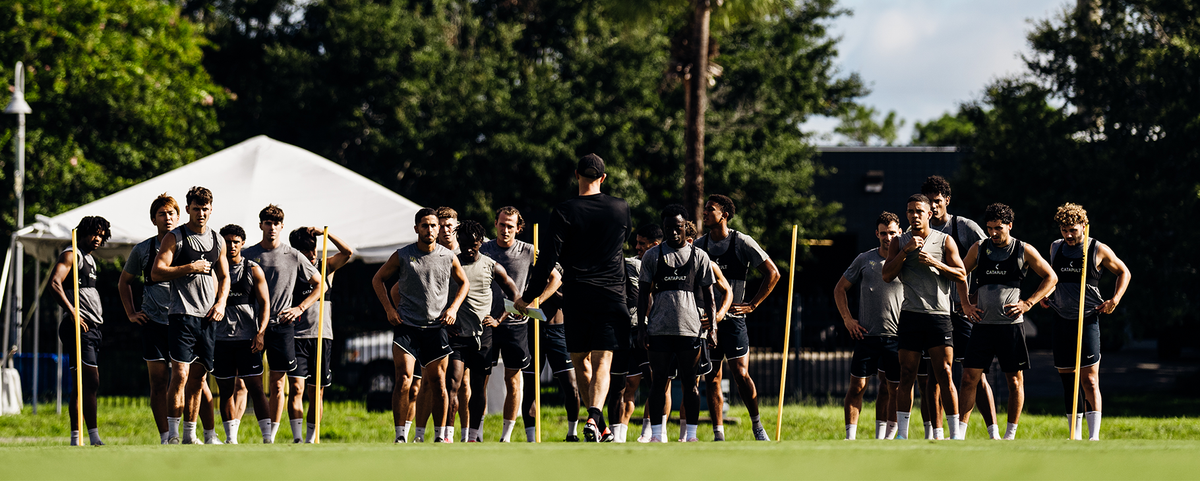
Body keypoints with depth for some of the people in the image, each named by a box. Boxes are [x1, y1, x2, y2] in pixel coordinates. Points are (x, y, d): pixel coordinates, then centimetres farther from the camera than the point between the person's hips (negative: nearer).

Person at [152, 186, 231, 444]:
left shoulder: (217, 240, 14)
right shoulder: (174, 238, -2)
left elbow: (224, 276, 23)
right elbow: (156, 273, -9)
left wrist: (221, 302, 6)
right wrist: (189, 268, -15)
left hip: (208, 317, 5)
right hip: (182, 314, -5)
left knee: (198, 377, 7)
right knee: (180, 375, -13)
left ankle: (190, 435, 13)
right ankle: (173, 435, -11)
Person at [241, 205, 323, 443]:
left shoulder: (294, 257, 6)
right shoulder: (248, 255, 7)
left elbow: (320, 284, 13)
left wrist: (300, 308, 2)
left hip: (281, 324, 0)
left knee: (277, 383, 0)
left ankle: (271, 435, 6)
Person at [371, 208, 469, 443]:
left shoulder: (448, 257, 4)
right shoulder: (402, 256, -1)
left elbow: (464, 283, 20)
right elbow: (378, 279, 11)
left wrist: (453, 308, 4)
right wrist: (389, 309, 1)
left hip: (436, 327, 2)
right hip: (406, 326, -2)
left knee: (438, 382, 5)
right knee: (403, 380, -14)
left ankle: (440, 436, 15)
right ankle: (400, 436, -10)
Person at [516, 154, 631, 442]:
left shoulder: (564, 212, -5)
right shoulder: (621, 209, 4)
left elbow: (550, 258, -8)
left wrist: (528, 297, -2)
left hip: (576, 295, -1)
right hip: (611, 294, 1)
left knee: (581, 362, 12)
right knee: (602, 360, -4)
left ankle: (600, 428, 14)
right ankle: (594, 418, -27)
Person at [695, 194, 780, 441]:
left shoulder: (742, 243, -4)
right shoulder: (699, 245, 8)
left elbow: (772, 274, 0)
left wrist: (752, 305, -3)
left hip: (733, 318, -4)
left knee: (741, 375, -11)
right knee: (712, 379, 2)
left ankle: (757, 425, 7)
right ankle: (718, 435, 5)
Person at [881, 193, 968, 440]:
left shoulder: (944, 241, 7)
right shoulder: (899, 242, 11)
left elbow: (961, 275, 3)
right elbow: (887, 275, 0)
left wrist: (935, 263, -11)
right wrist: (906, 250, -10)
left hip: (939, 315, -1)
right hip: (910, 315, 1)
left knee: (944, 375, -6)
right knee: (907, 376, 1)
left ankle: (955, 433, -3)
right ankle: (902, 434, 5)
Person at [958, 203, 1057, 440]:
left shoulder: (1024, 251, 0)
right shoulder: (979, 249, 7)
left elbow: (1051, 278, 7)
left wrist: (1028, 303, -2)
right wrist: (966, 305, 7)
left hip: (1011, 324, -2)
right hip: (982, 323, 2)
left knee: (1015, 380, 2)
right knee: (969, 377, -5)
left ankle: (1010, 435, 10)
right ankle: (960, 432, -3)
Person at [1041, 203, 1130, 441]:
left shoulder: (1098, 250, -2)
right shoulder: (1056, 248, 10)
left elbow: (1124, 272, 10)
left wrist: (1115, 300, -3)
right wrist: (1044, 295, 11)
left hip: (1087, 320, -5)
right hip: (1061, 321, 5)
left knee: (1089, 380, -12)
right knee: (1067, 381, 7)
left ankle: (1094, 435, -15)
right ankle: (1075, 436, 15)